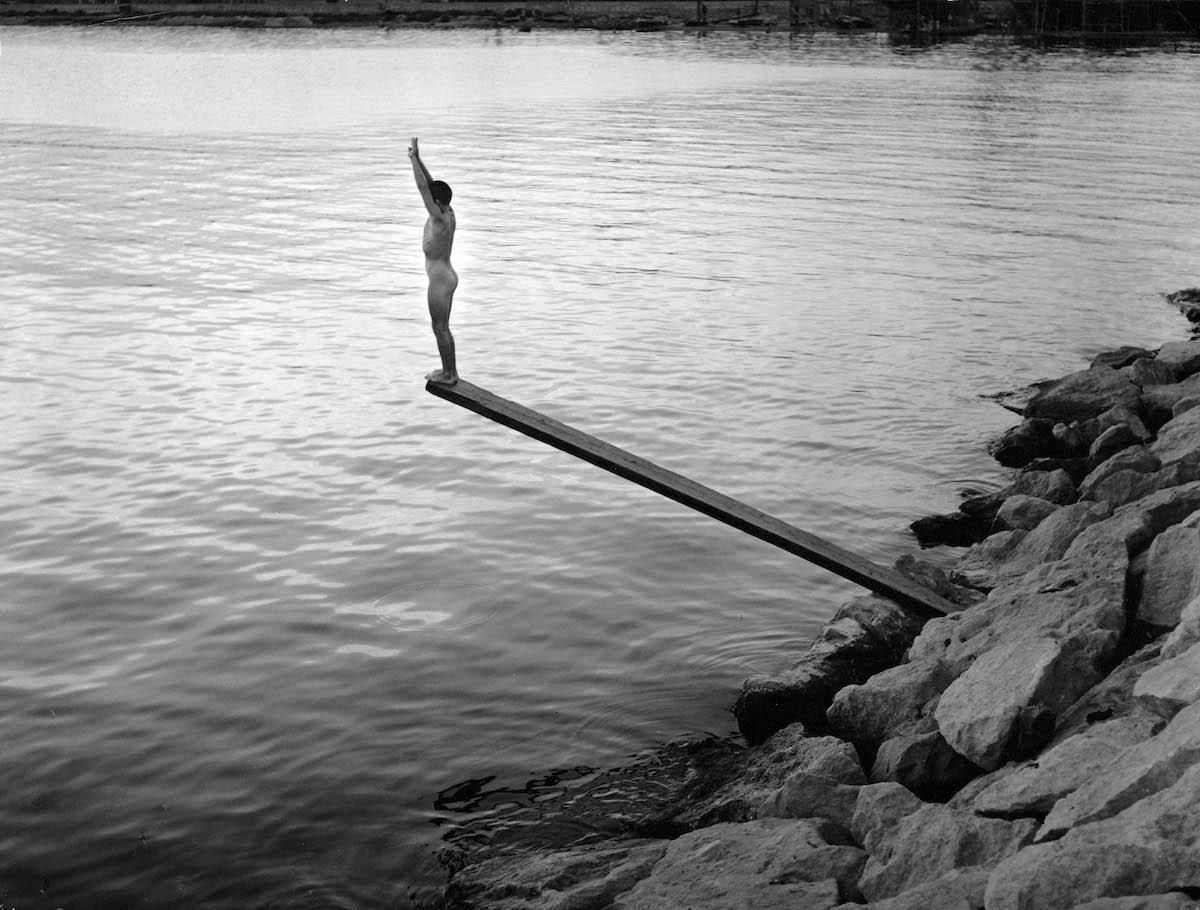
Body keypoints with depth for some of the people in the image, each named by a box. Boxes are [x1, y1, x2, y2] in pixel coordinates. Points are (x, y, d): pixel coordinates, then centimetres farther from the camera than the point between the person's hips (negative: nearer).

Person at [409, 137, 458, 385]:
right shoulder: (449, 214, 1)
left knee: (440, 328, 2)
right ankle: (451, 371, 27)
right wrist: (417, 158, 4)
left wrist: (413, 158, -19)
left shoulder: (440, 219, -23)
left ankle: (448, 374, 11)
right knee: (443, 327, 18)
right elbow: (429, 184, 6)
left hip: (440, 281, -10)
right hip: (447, 276, 10)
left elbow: (422, 187, -25)